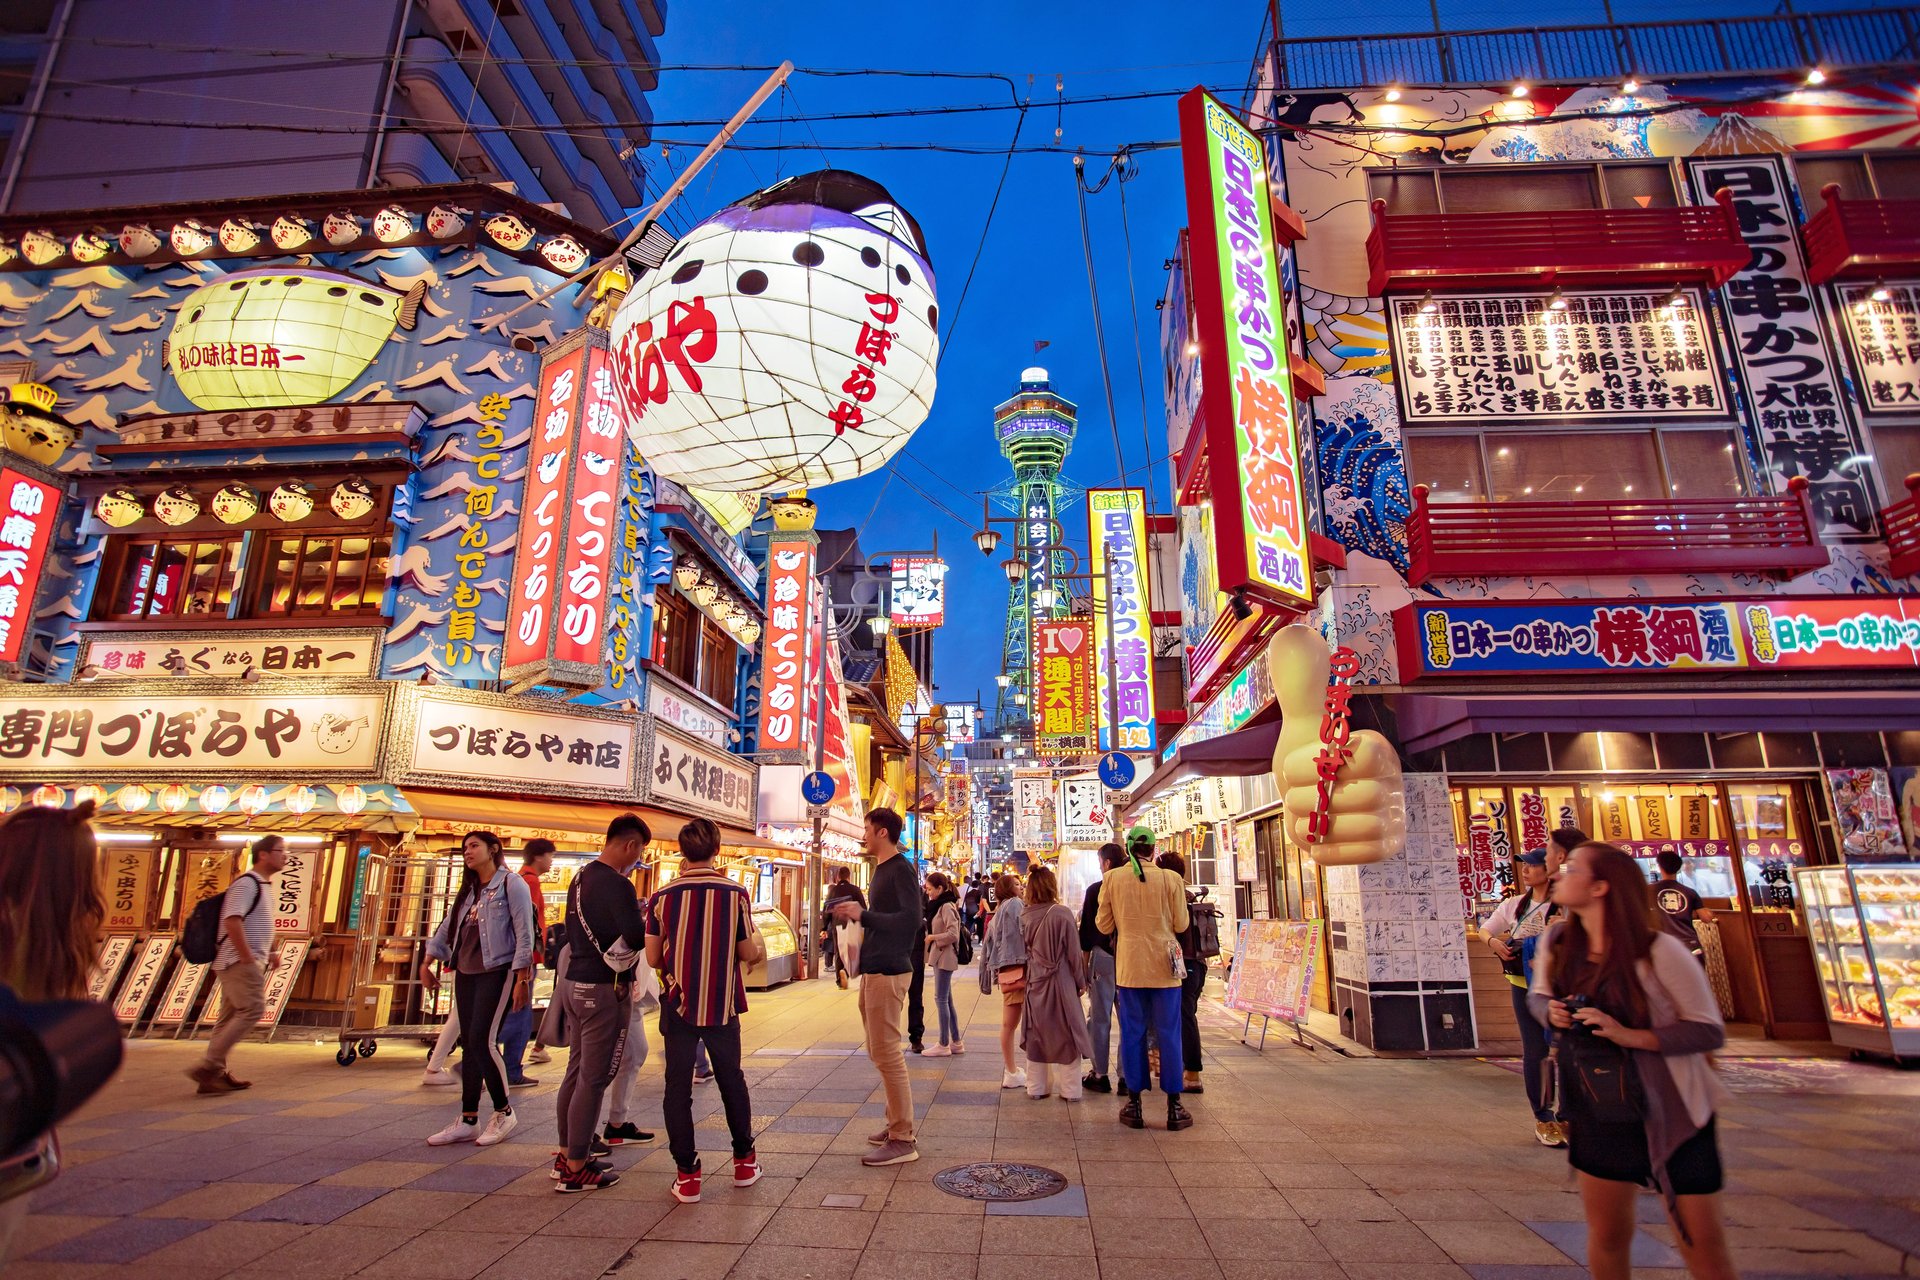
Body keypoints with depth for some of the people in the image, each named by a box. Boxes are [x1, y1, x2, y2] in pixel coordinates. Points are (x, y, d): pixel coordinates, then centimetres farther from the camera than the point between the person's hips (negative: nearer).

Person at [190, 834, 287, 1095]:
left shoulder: (262, 885, 18)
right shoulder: (246, 883, -13)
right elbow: (232, 920, -23)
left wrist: (271, 952, 18)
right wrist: (248, 958, -22)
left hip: (248, 962, 10)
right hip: (239, 961, -10)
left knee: (230, 1018, 11)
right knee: (252, 1009, -15)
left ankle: (215, 1074, 15)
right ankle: (208, 1066, -11)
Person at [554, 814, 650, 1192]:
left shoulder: (580, 878, 9)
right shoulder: (616, 885, -20)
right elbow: (637, 938, -25)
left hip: (576, 982, 9)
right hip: (604, 989, -9)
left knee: (576, 1071, 17)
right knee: (593, 1079, 0)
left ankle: (567, 1154, 28)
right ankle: (576, 1169, 9)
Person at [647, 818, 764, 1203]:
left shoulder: (662, 898, -8)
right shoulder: (736, 894, -10)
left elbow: (653, 958, -4)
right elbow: (748, 953, -5)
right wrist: (760, 948, 17)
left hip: (678, 1004, -1)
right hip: (722, 1005, 1)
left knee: (678, 1087, 10)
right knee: (732, 1080, 18)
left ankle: (687, 1175, 13)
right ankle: (744, 1161, 29)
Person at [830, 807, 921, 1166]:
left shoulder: (900, 869, -14)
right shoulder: (881, 869, 15)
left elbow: (912, 918, -24)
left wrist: (863, 914, -21)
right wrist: (855, 914, 6)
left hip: (888, 972, -10)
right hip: (873, 971, 10)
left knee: (886, 1054, -6)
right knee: (879, 1052, 17)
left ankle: (903, 1140, 3)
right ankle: (897, 1123, 29)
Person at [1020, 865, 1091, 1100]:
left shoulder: (1025, 917, -4)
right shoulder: (1062, 914, -17)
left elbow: (1025, 950, 4)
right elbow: (1073, 953, -10)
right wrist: (1081, 982, 1)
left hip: (1035, 983, 4)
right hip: (1061, 983, -4)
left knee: (1036, 1034, 15)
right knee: (1066, 1035, 9)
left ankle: (1036, 1087, 23)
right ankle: (1070, 1089, 15)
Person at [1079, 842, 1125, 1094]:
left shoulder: (1095, 890, -6)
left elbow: (1087, 930, -4)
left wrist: (1084, 964, 4)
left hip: (1103, 958, -3)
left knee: (1099, 1018, 6)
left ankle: (1100, 1075, 11)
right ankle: (1127, 1076, 11)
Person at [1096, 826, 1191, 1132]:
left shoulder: (1112, 878, -4)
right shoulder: (1170, 879, -7)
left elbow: (1104, 926, 1)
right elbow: (1181, 924, 0)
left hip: (1128, 966, 1)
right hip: (1164, 966, 0)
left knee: (1132, 1034, 9)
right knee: (1168, 1035, 9)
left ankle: (1134, 1105, 16)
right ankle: (1174, 1108, 15)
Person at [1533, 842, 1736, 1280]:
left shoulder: (1658, 951, -20)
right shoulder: (1557, 941, -4)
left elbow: (1710, 1030, -15)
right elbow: (1540, 996, 12)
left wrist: (1630, 1035, -28)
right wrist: (1551, 1012, -12)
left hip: (1672, 1116, -4)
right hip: (1599, 1116, 4)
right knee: (1606, 1238, 15)